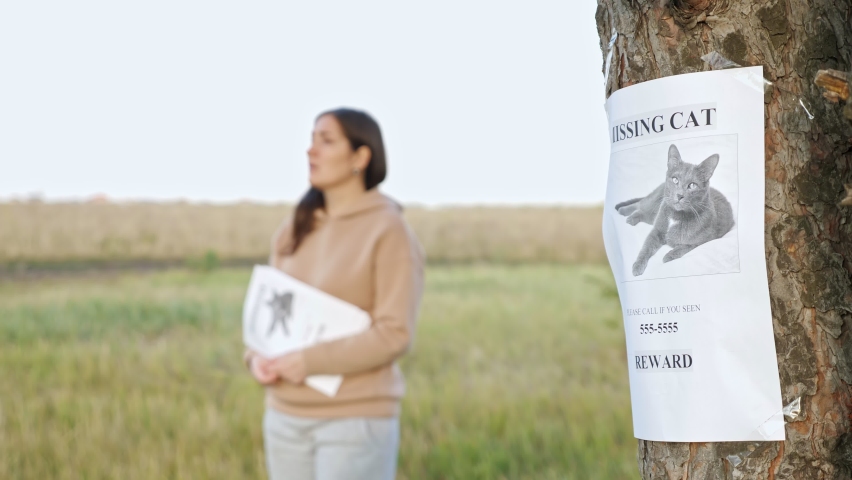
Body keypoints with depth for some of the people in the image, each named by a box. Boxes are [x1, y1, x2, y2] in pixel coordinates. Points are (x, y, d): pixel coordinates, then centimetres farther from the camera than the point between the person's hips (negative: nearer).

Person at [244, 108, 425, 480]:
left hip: (356, 418, -6)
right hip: (286, 417, 7)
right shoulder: (293, 232, 11)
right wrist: (257, 358, -6)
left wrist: (308, 362, -19)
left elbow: (395, 334, -15)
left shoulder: (389, 231, -9)